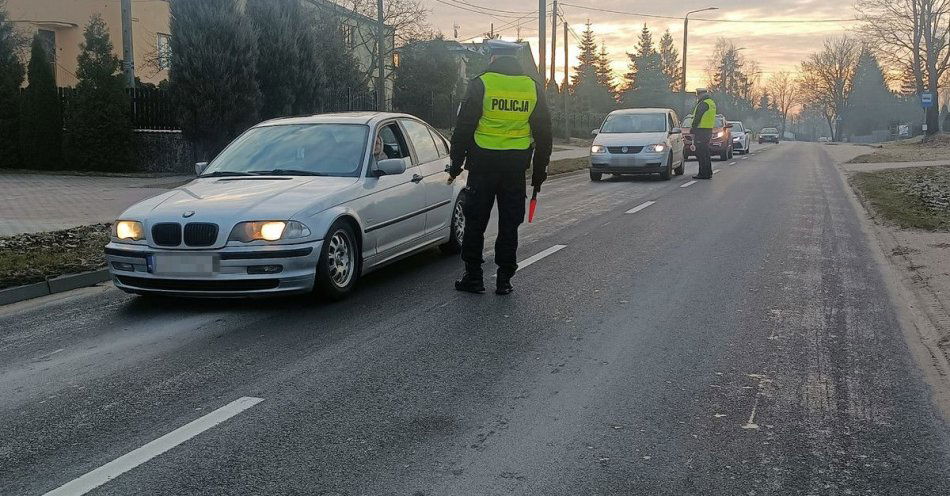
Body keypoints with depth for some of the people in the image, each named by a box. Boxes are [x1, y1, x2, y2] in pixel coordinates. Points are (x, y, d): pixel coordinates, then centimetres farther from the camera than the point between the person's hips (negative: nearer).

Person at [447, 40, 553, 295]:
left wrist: (456, 164, 3)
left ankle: (473, 276, 10)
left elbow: (463, 128, -4)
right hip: (516, 166, 3)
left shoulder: (481, 84, -4)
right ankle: (504, 279, 11)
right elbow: (543, 133, 11)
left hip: (483, 163, -3)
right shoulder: (533, 87, 7)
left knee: (475, 222, 7)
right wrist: (540, 171, 18)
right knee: (509, 225, 9)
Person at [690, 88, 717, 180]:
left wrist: (693, 130, -13)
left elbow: (697, 118, -17)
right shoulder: (712, 103, 17)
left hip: (701, 131, -10)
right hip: (709, 130, 10)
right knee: (706, 153, 16)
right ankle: (708, 173, 20)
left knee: (701, 153, -7)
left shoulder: (703, 104, -14)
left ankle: (703, 174, -9)